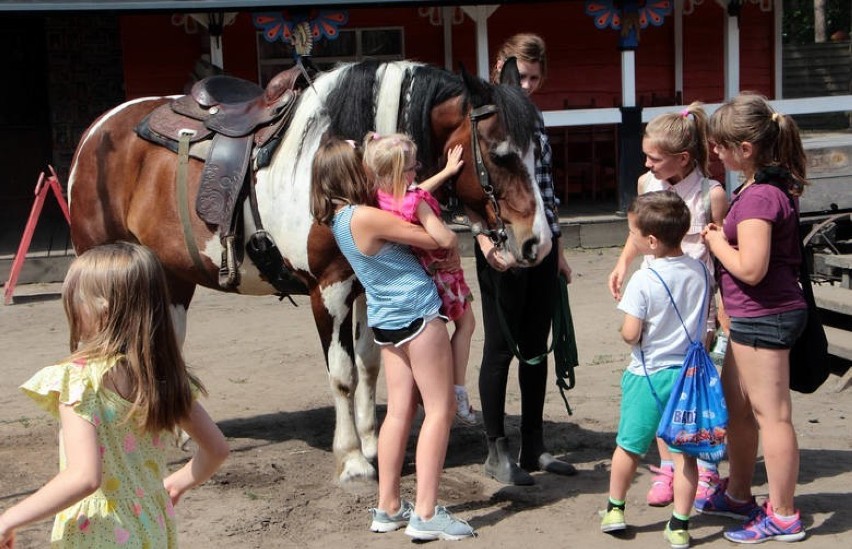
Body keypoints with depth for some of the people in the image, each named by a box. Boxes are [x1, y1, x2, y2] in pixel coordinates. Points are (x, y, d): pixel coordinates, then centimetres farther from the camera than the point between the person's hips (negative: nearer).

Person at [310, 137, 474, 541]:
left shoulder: (338, 218, 5)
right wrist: (451, 236, 4)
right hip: (417, 315, -9)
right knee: (439, 410, -1)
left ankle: (388, 508, 17)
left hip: (386, 320, 9)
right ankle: (426, 514, -2)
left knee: (399, 410, 13)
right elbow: (443, 241, -18)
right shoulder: (367, 218, -23)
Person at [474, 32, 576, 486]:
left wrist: (558, 248, 18)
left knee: (536, 347, 11)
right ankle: (497, 451, 11)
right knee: (500, 347, 1)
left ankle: (534, 447, 21)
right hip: (503, 248, -7)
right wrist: (486, 240, -27)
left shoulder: (533, 118, 13)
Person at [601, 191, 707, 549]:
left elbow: (630, 334, -19)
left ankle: (615, 509, 28)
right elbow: (703, 320, 10)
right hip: (689, 371, 4)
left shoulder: (643, 280, -19)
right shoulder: (700, 271, -2)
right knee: (684, 451, 8)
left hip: (648, 374, -3)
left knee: (628, 445, 14)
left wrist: (625, 332, 2)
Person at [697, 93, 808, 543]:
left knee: (770, 414, -2)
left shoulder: (758, 197, -23)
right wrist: (724, 235, 6)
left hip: (764, 316, -11)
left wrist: (717, 243, -12)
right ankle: (737, 494, 35)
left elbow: (751, 269, -28)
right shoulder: (770, 185, 9)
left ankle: (783, 518, 8)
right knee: (735, 404, 21)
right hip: (755, 316, 11)